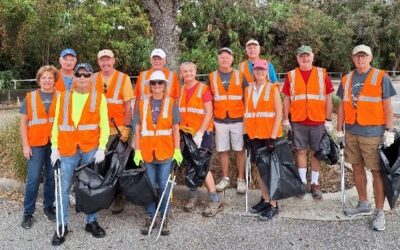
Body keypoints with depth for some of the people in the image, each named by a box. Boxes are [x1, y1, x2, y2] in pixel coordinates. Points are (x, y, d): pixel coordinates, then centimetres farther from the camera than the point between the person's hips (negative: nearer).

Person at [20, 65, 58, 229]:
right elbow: (23, 122, 4)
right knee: (33, 179, -1)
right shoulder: (30, 97, 4)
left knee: (52, 177, 9)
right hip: (36, 144, -1)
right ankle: (28, 213, 12)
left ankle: (48, 207, 25)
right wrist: (25, 145, -2)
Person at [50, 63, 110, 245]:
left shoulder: (99, 98, 3)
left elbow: (104, 125, -1)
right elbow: (57, 124, 7)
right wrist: (54, 148, 0)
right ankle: (62, 226, 15)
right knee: (63, 188, 3)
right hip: (67, 150, 1)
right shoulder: (63, 97, 8)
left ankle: (91, 222, 22)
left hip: (91, 149, -1)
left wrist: (101, 148, -9)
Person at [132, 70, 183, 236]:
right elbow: (137, 129, 3)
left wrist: (177, 150, -6)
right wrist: (137, 150, -4)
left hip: (166, 152, -1)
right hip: (147, 152, 1)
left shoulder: (171, 104, 2)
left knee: (164, 186, 3)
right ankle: (150, 216, 22)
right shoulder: (142, 104, 4)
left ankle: (165, 218, 17)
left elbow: (175, 129, 1)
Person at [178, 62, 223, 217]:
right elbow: (179, 112, 14)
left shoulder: (203, 89, -7)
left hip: (202, 133, -5)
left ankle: (216, 201, 2)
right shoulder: (181, 91, 8)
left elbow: (209, 113, -12)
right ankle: (193, 196, 25)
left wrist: (199, 134, -18)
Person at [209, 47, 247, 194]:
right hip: (219, 121, 1)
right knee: (222, 150, 7)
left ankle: (241, 180, 13)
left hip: (238, 120, -1)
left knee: (239, 150, 3)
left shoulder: (240, 76, 4)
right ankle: (225, 179, 20)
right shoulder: (212, 77, 6)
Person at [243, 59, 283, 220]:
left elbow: (279, 113, -9)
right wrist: (245, 132, 4)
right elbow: (246, 112, 11)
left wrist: (273, 136, -16)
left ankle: (273, 205, 8)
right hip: (253, 135, 4)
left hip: (270, 135, -4)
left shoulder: (273, 88, -4)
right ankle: (265, 199, 25)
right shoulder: (248, 89, 9)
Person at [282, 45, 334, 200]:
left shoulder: (322, 74, 2)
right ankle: (302, 182, 19)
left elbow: (328, 98, 2)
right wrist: (285, 120, 2)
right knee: (301, 151, 7)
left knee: (316, 152, 6)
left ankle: (315, 184, 17)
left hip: (318, 121, 0)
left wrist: (328, 120, -2)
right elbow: (286, 99, 7)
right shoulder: (291, 75, 5)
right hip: (298, 121, 1)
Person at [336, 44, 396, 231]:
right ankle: (363, 205, 28)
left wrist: (389, 132, -9)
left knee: (377, 171, 1)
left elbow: (387, 107, -4)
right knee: (357, 168, 13)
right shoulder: (346, 79, 9)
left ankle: (379, 212, 10)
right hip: (351, 132, 5)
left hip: (373, 132, -5)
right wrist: (339, 131, 10)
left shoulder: (381, 77, -4)